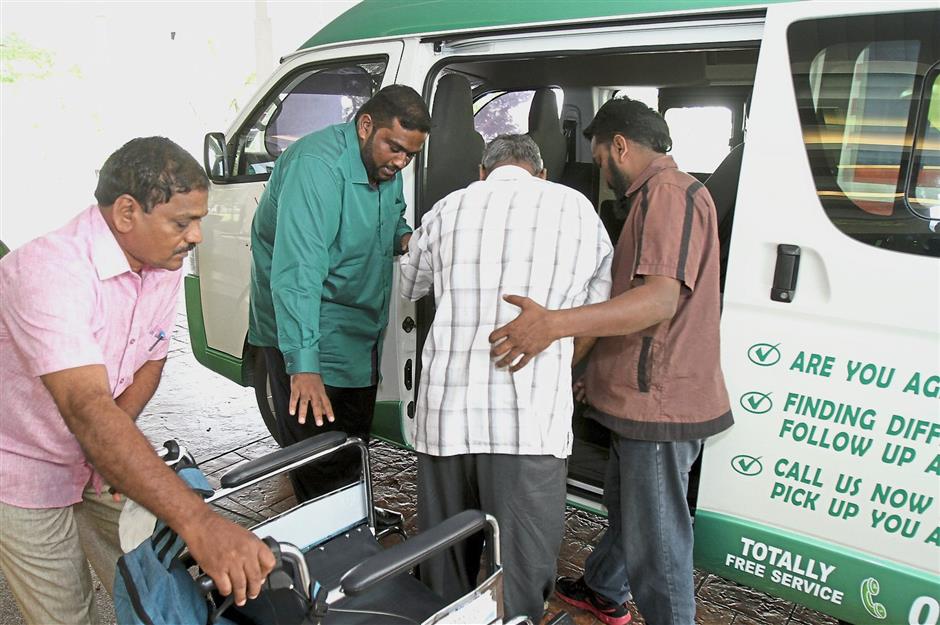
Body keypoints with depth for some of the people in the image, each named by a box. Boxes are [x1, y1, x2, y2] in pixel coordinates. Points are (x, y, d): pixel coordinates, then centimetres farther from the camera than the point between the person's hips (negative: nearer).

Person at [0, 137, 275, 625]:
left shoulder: (163, 266, -8)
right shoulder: (49, 272, -33)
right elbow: (88, 410, -44)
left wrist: (113, 444, -15)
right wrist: (198, 522, -52)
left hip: (99, 461, 6)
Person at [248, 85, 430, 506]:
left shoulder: (385, 166, 2)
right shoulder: (318, 165, -27)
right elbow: (298, 270, -36)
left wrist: (404, 238, -4)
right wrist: (303, 363, -43)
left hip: (361, 336, 9)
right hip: (307, 336, -9)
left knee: (355, 444, 21)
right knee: (321, 464, -1)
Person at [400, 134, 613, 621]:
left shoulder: (448, 209, 10)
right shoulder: (577, 210, 8)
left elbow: (409, 286, 27)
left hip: (445, 412, 3)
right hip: (530, 418, -2)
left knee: (445, 567, 19)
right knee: (520, 573, 8)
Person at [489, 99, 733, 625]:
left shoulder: (669, 192, -16)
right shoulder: (663, 195, 19)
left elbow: (661, 301, -30)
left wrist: (556, 324, -40)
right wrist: (600, 374, 27)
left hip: (659, 404, -12)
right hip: (644, 398, 12)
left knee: (655, 540, 0)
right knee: (624, 503, 28)